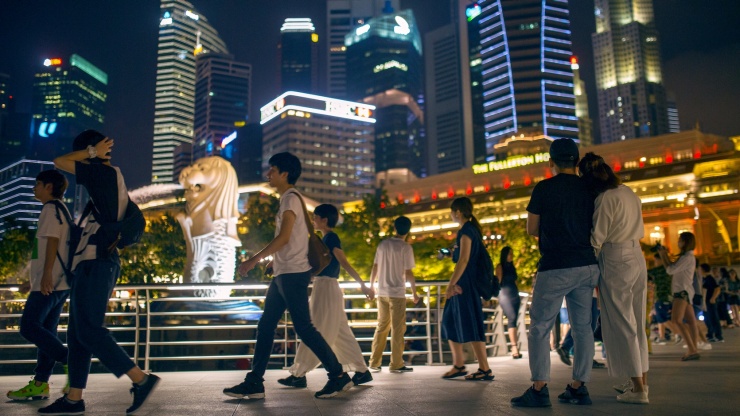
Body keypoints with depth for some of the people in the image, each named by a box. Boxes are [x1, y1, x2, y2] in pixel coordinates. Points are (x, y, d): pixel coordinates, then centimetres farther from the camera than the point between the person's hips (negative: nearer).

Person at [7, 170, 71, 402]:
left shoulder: (51, 208, -7)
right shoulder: (60, 210, 23)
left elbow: (53, 241, -18)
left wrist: (46, 274, -24)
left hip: (50, 281, -10)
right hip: (58, 282, 10)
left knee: (29, 327, -12)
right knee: (46, 330, 7)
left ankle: (71, 361, -16)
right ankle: (39, 384, 9)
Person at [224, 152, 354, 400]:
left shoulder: (291, 198, -11)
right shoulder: (289, 199, 18)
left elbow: (284, 237, -21)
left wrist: (254, 259, -21)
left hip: (293, 273, -10)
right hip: (283, 273, 10)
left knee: (303, 327, -7)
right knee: (265, 326, 8)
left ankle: (339, 376, 2)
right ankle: (254, 382, 12)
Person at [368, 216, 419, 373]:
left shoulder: (383, 244, 7)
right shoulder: (406, 247, -8)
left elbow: (375, 268, 8)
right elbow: (408, 273, -10)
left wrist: (371, 287, 17)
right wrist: (414, 292, 0)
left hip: (382, 292, 5)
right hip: (397, 293, -5)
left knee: (381, 327, 13)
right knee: (397, 329, 2)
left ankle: (374, 363, 15)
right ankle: (396, 364, 4)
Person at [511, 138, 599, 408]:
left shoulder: (544, 188, -5)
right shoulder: (589, 189, 8)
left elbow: (532, 229, -1)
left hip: (555, 267, -5)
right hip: (587, 266, 5)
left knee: (540, 327, 0)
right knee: (582, 327, 9)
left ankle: (539, 389, -4)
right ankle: (578, 388, 13)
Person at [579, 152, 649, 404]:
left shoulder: (605, 198, -15)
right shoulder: (628, 192, 10)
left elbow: (597, 239, -13)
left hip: (615, 261, -9)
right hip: (637, 258, 9)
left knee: (620, 325, -2)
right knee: (637, 323, 14)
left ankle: (638, 389, 1)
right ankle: (642, 382, 21)